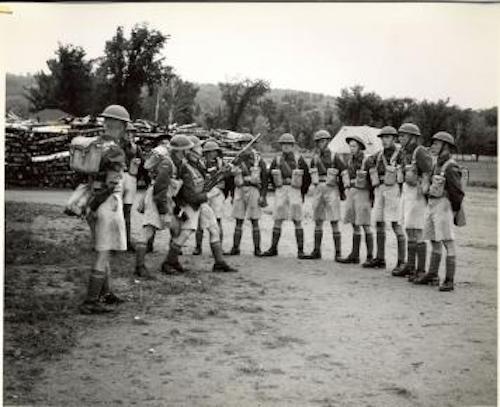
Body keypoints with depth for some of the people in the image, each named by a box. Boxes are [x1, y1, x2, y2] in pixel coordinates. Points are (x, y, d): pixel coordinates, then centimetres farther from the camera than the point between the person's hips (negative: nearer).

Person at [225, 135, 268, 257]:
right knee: (238, 221, 6)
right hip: (239, 191, 4)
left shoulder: (258, 159, -1)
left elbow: (265, 179, -2)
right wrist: (233, 196, 16)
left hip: (253, 190, -4)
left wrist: (263, 196, -9)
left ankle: (257, 249, 5)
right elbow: (233, 179, 17)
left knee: (254, 222, 0)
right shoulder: (238, 160, 10)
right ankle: (235, 248, 9)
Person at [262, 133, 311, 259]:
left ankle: (300, 250, 4)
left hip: (295, 192, -3)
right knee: (277, 221, 4)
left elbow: (307, 178, 3)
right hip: (280, 192, 3)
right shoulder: (277, 160, 5)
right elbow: (271, 176, 19)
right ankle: (273, 248, 11)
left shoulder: (299, 160, -3)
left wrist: (302, 193, 6)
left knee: (297, 222, -1)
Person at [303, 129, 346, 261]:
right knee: (317, 222, 8)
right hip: (318, 191, 5)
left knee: (334, 222, -5)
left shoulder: (334, 157, -5)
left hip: (331, 191, -5)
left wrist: (342, 190, 1)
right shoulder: (315, 158, 10)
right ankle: (316, 251, 14)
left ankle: (338, 253, -3)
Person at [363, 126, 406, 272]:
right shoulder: (379, 155, 14)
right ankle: (380, 259, 17)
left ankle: (402, 262, -6)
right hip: (379, 190, 7)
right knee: (379, 223, 8)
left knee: (396, 225, -8)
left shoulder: (400, 154, -3)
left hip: (393, 190, -6)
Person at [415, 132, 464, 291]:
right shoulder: (437, 164, 14)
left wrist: (454, 213, -5)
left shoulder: (451, 167, -13)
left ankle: (449, 281, -6)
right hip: (431, 205, 9)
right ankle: (432, 275, 26)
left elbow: (458, 193, -12)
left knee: (448, 242, -7)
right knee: (434, 242, 16)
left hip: (444, 206, -9)